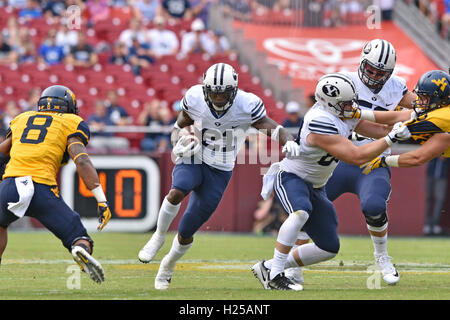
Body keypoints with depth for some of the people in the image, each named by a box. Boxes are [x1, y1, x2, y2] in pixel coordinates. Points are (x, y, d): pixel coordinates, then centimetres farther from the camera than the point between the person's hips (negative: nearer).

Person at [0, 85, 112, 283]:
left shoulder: (21, 120, 26)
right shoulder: (71, 124, 13)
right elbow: (81, 161, -3)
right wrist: (102, 201, -8)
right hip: (41, 190, -3)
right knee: (80, 241, 2)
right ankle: (81, 251, -33)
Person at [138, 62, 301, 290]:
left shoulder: (246, 106, -16)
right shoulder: (195, 99, -10)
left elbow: (274, 129, -17)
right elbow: (180, 126, 7)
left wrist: (288, 141, -39)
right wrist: (179, 145, -15)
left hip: (219, 171, 0)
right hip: (193, 160, 0)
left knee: (186, 233, 3)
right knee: (177, 192, -36)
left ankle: (167, 267, 33)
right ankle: (159, 237, -11)